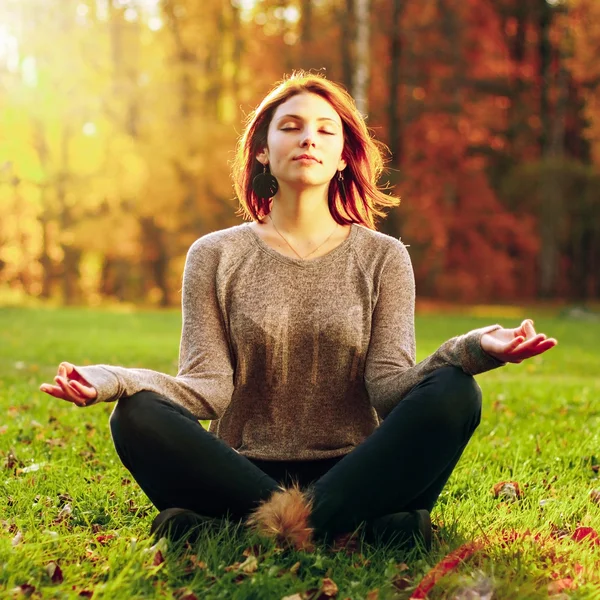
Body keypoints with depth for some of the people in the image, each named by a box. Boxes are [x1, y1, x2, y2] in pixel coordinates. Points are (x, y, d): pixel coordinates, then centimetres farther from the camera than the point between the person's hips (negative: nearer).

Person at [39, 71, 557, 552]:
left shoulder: (383, 258, 8)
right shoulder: (216, 256, 8)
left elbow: (389, 385, -3)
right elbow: (210, 387, -2)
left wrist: (472, 350, -23)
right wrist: (113, 380, -20)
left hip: (354, 472, 0)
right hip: (244, 470, 1)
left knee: (453, 394, -25)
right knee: (138, 417, -27)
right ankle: (364, 528, -30)